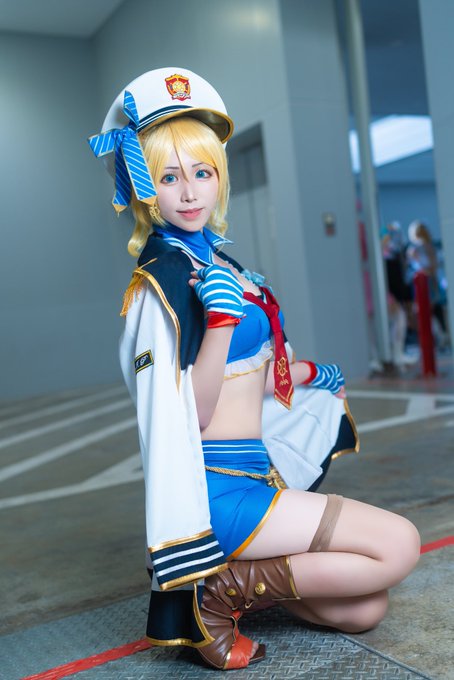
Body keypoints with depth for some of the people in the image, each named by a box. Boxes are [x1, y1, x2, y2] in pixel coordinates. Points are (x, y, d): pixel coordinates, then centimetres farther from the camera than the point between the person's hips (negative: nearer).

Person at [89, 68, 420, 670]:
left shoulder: (211, 258, 10)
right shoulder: (164, 277, -16)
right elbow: (190, 413, -19)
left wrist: (303, 371, 30)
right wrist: (219, 320, -30)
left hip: (253, 472, 8)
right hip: (221, 484, -8)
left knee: (364, 610, 8)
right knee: (398, 544, -9)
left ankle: (224, 584, 12)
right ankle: (222, 591, -5)